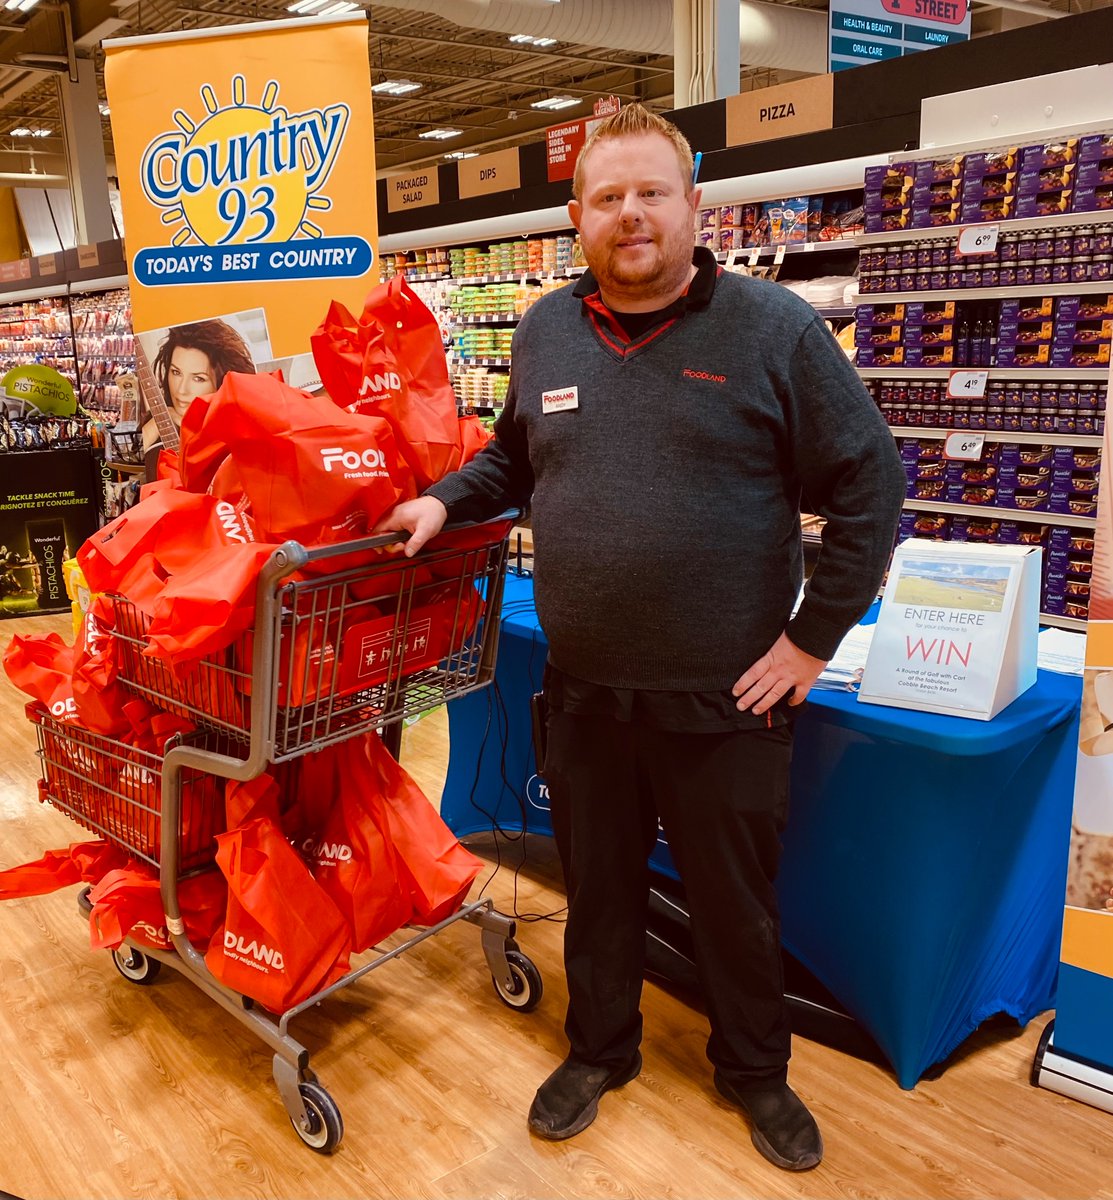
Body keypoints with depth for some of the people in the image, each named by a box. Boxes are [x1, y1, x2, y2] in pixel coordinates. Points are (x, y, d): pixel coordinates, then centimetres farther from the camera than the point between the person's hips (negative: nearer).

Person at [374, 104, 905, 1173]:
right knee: (597, 885, 19)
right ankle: (599, 1049, 44)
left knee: (737, 901, 15)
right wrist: (446, 502, 4)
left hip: (726, 696, -3)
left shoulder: (773, 328, -8)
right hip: (584, 690, 4)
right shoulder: (544, 333, 5)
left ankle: (753, 1071, 41)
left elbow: (868, 487, -7)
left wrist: (812, 641, -8)